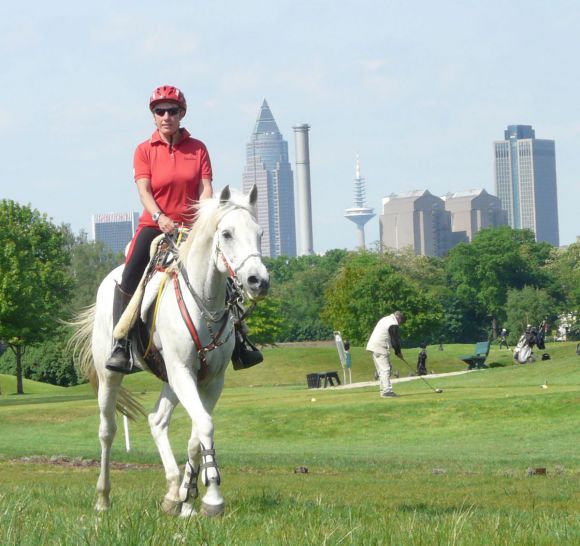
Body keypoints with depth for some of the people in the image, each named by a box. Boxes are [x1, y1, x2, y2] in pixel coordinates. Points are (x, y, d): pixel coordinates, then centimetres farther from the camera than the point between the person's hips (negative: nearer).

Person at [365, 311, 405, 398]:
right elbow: (395, 340, -10)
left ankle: (384, 390, 15)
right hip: (380, 348, -10)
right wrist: (398, 352, 5)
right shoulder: (394, 324, -11)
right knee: (385, 369, -12)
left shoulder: (385, 319, 20)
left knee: (382, 370, 13)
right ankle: (386, 391, -18)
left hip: (373, 346, 10)